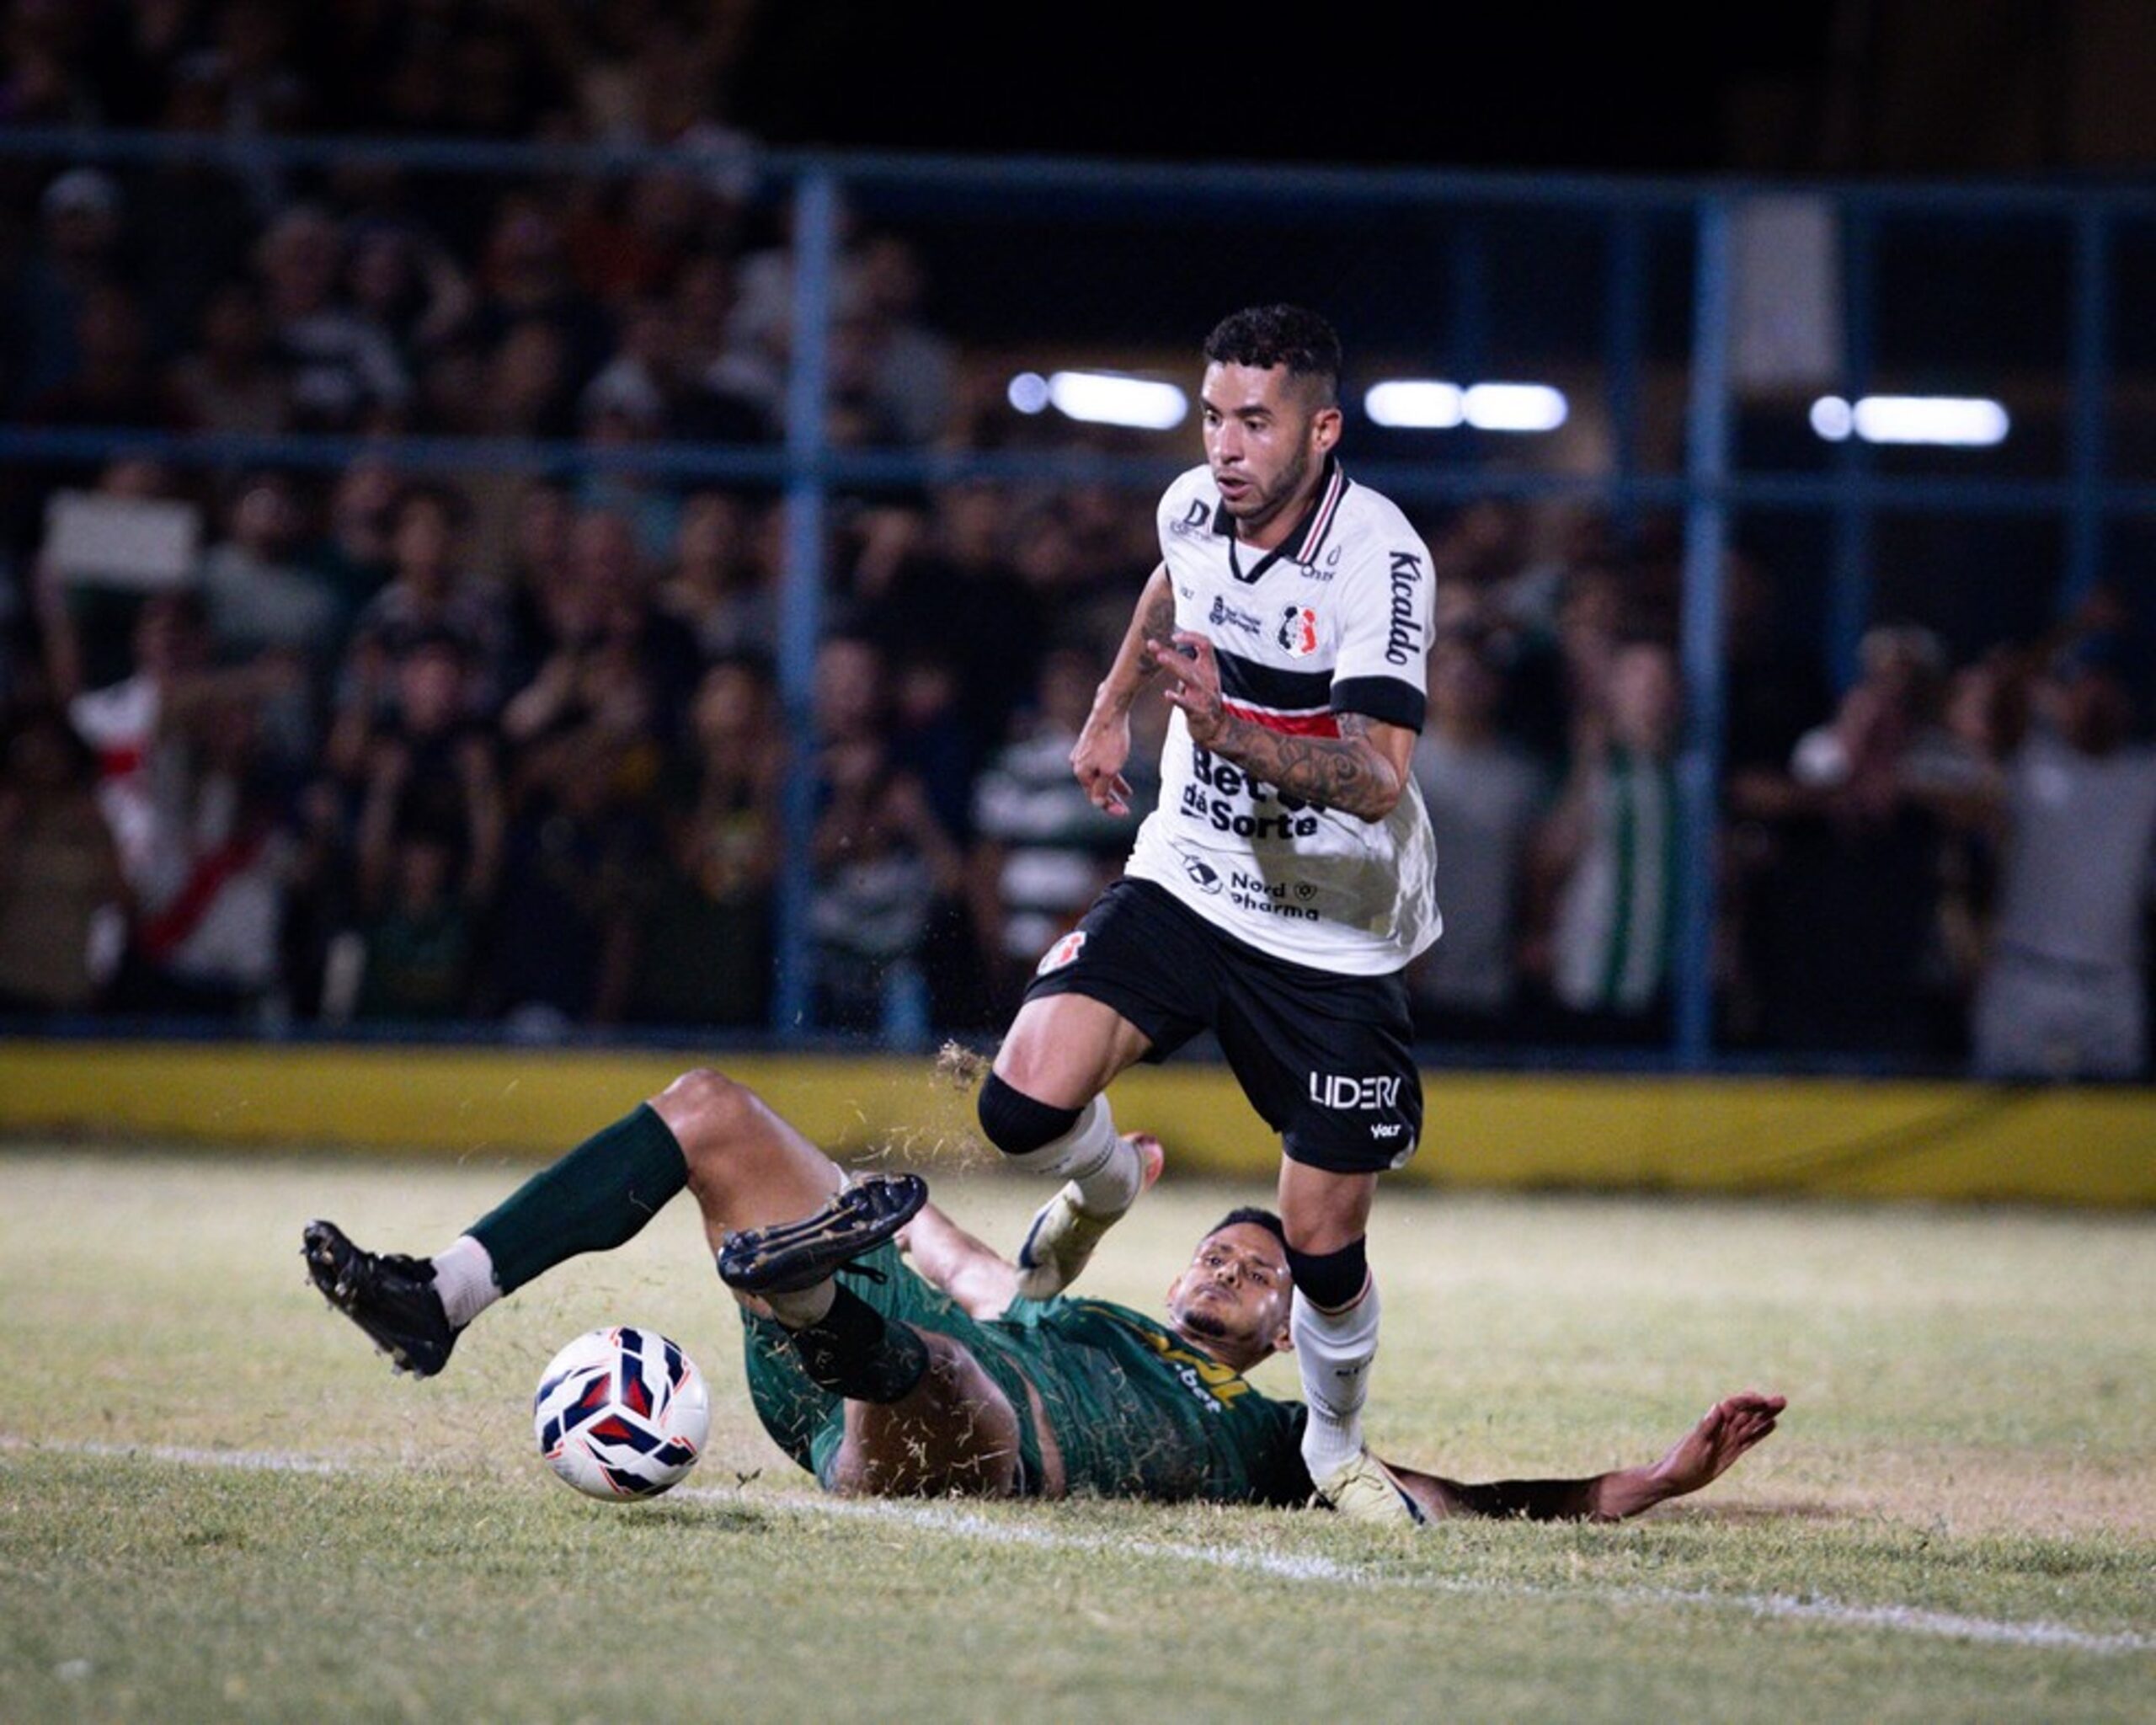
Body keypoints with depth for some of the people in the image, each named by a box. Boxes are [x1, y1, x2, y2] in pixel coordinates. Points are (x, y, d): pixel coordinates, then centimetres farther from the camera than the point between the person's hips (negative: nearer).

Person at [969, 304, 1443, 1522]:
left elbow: (1378, 777, -33)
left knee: (1324, 1248, -3)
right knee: (1027, 1101, -18)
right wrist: (1113, 711, 33)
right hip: (1186, 883, 4)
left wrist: (1227, 728, -46)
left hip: (1336, 940, -4)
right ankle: (1101, 1190, 18)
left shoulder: (1381, 558, -23)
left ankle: (1337, 1449, 27)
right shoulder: (1194, 509, -5)